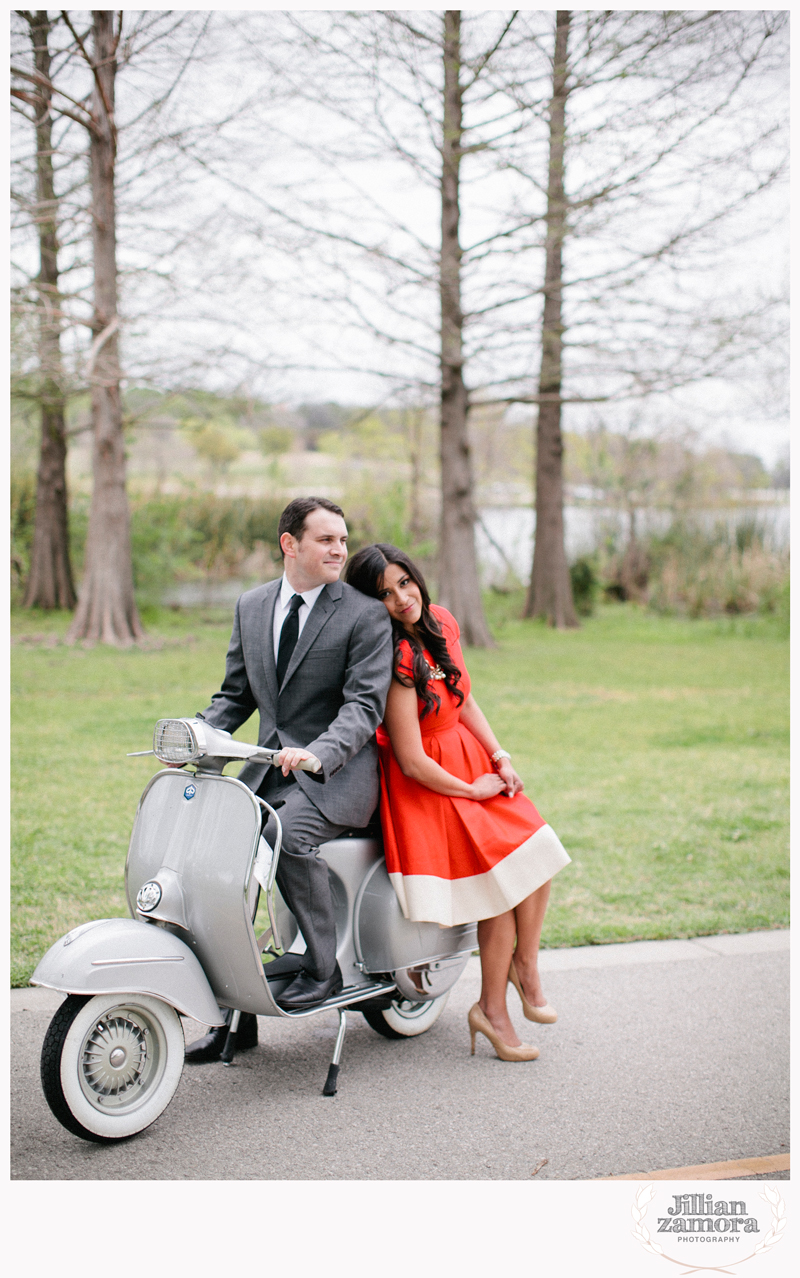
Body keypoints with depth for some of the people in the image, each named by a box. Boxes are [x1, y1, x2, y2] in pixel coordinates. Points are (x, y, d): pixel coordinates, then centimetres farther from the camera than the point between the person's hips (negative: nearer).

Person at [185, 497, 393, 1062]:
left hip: (338, 772, -6)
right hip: (268, 766, 6)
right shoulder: (251, 606, 12)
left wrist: (315, 754, -31)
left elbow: (365, 705, -14)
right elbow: (235, 695, 16)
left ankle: (323, 969, -12)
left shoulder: (365, 615, -6)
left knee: (287, 833, -33)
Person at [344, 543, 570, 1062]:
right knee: (503, 881, -6)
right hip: (428, 786, -7)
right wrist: (473, 789, -9)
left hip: (472, 762, 7)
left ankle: (525, 967, 16)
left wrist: (500, 757, 0)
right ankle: (493, 1009, 9)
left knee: (538, 854, -3)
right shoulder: (396, 660, -25)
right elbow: (413, 762, -23)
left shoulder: (441, 623, -1)